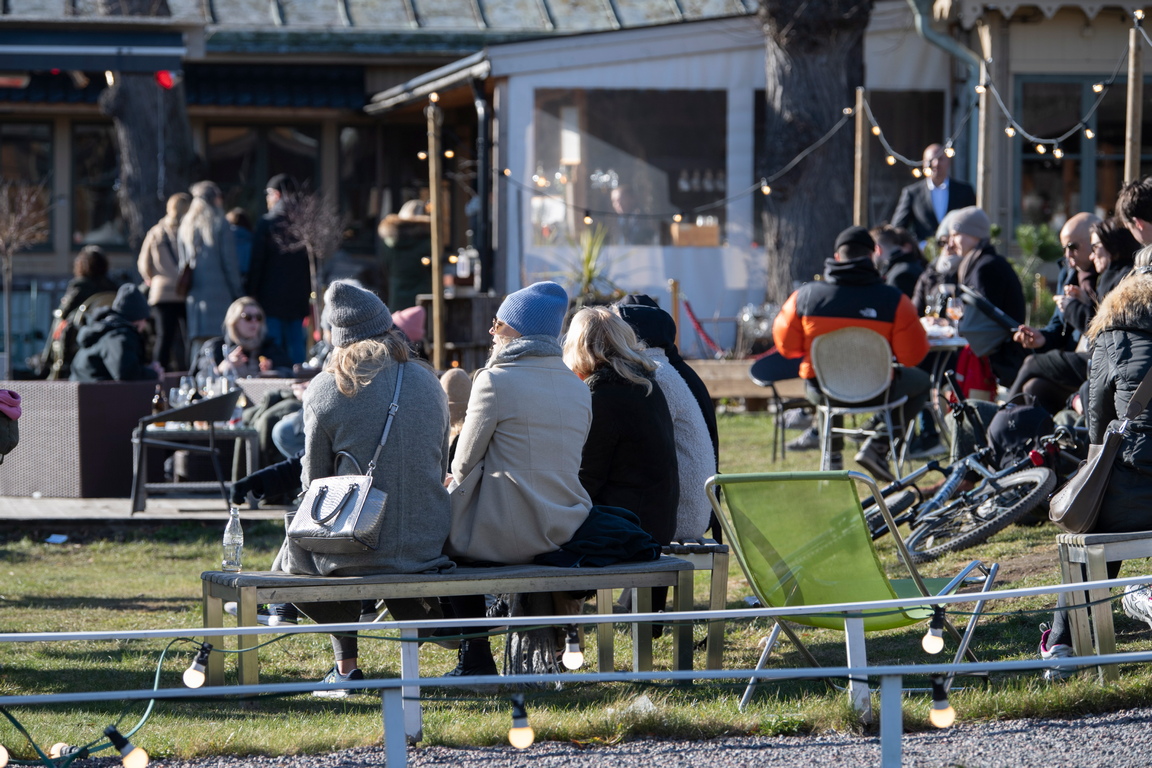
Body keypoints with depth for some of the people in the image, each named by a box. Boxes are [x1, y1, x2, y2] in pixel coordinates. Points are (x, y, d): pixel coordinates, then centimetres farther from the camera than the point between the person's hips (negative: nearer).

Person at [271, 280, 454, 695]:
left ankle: (347, 665, 19)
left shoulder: (326, 389, -8)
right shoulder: (427, 382, 3)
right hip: (428, 547, 4)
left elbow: (314, 479, 0)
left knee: (290, 562, 28)